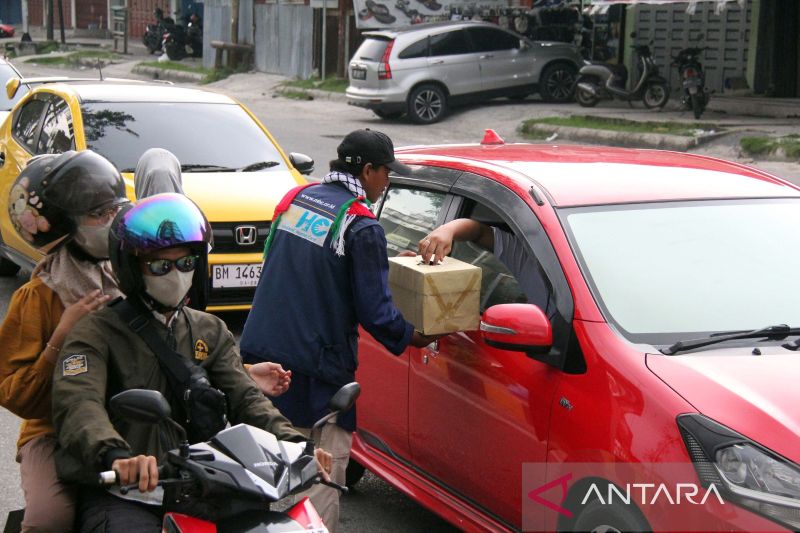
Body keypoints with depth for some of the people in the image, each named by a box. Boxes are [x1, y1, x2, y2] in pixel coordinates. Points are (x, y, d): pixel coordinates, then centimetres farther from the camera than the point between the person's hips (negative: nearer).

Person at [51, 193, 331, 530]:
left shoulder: (211, 332, 19)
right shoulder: (98, 333, 2)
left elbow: (244, 399, 7)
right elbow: (78, 404, -16)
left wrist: (293, 445, -13)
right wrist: (115, 456, -37)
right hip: (121, 491, -4)